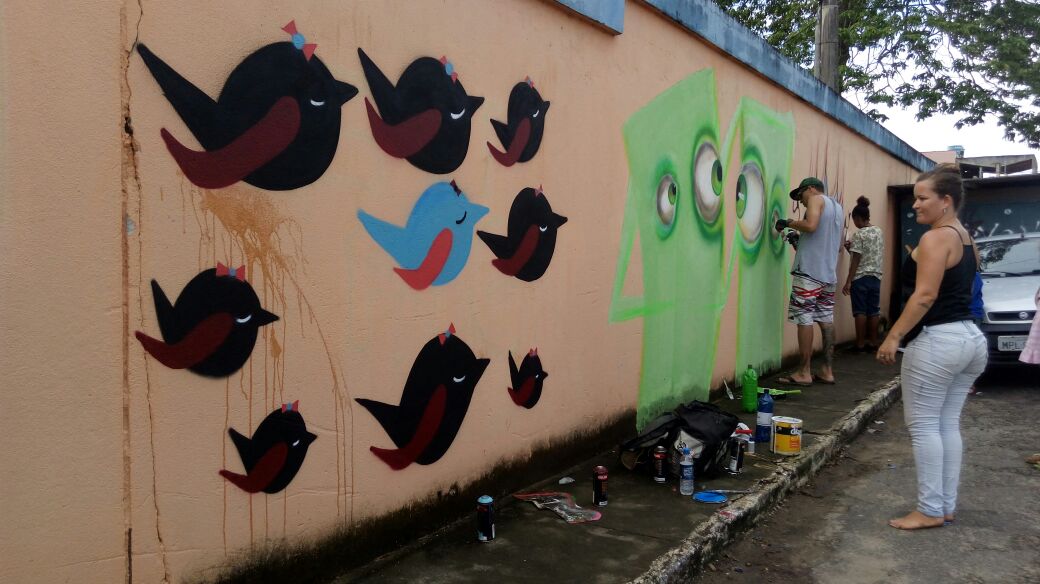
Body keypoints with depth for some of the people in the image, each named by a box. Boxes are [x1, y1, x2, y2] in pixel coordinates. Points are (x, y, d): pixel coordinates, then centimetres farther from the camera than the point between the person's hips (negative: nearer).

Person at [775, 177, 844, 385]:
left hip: (809, 270, -8)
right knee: (826, 320, 7)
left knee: (804, 319, -6)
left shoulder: (816, 199, -1)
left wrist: (789, 223, -4)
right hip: (829, 272, 9)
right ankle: (827, 371, 9)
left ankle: (804, 372, -6)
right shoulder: (838, 207, 24)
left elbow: (811, 225, -20)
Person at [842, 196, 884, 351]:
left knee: (860, 311, -2)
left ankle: (860, 344, 1)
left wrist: (848, 281, -12)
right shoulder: (879, 231, 8)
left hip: (860, 278, -6)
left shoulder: (858, 234, -12)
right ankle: (873, 342, 15)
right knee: (873, 311, 10)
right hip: (875, 277, 6)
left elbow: (856, 260, -14)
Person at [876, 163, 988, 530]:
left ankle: (930, 510, 2)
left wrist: (894, 336, -18)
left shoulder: (935, 238, -13)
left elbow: (924, 296, -20)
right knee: (948, 424, 13)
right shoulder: (966, 239, 16)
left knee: (923, 424, -2)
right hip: (970, 338, 10)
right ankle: (947, 506, 18)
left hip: (937, 340, -10)